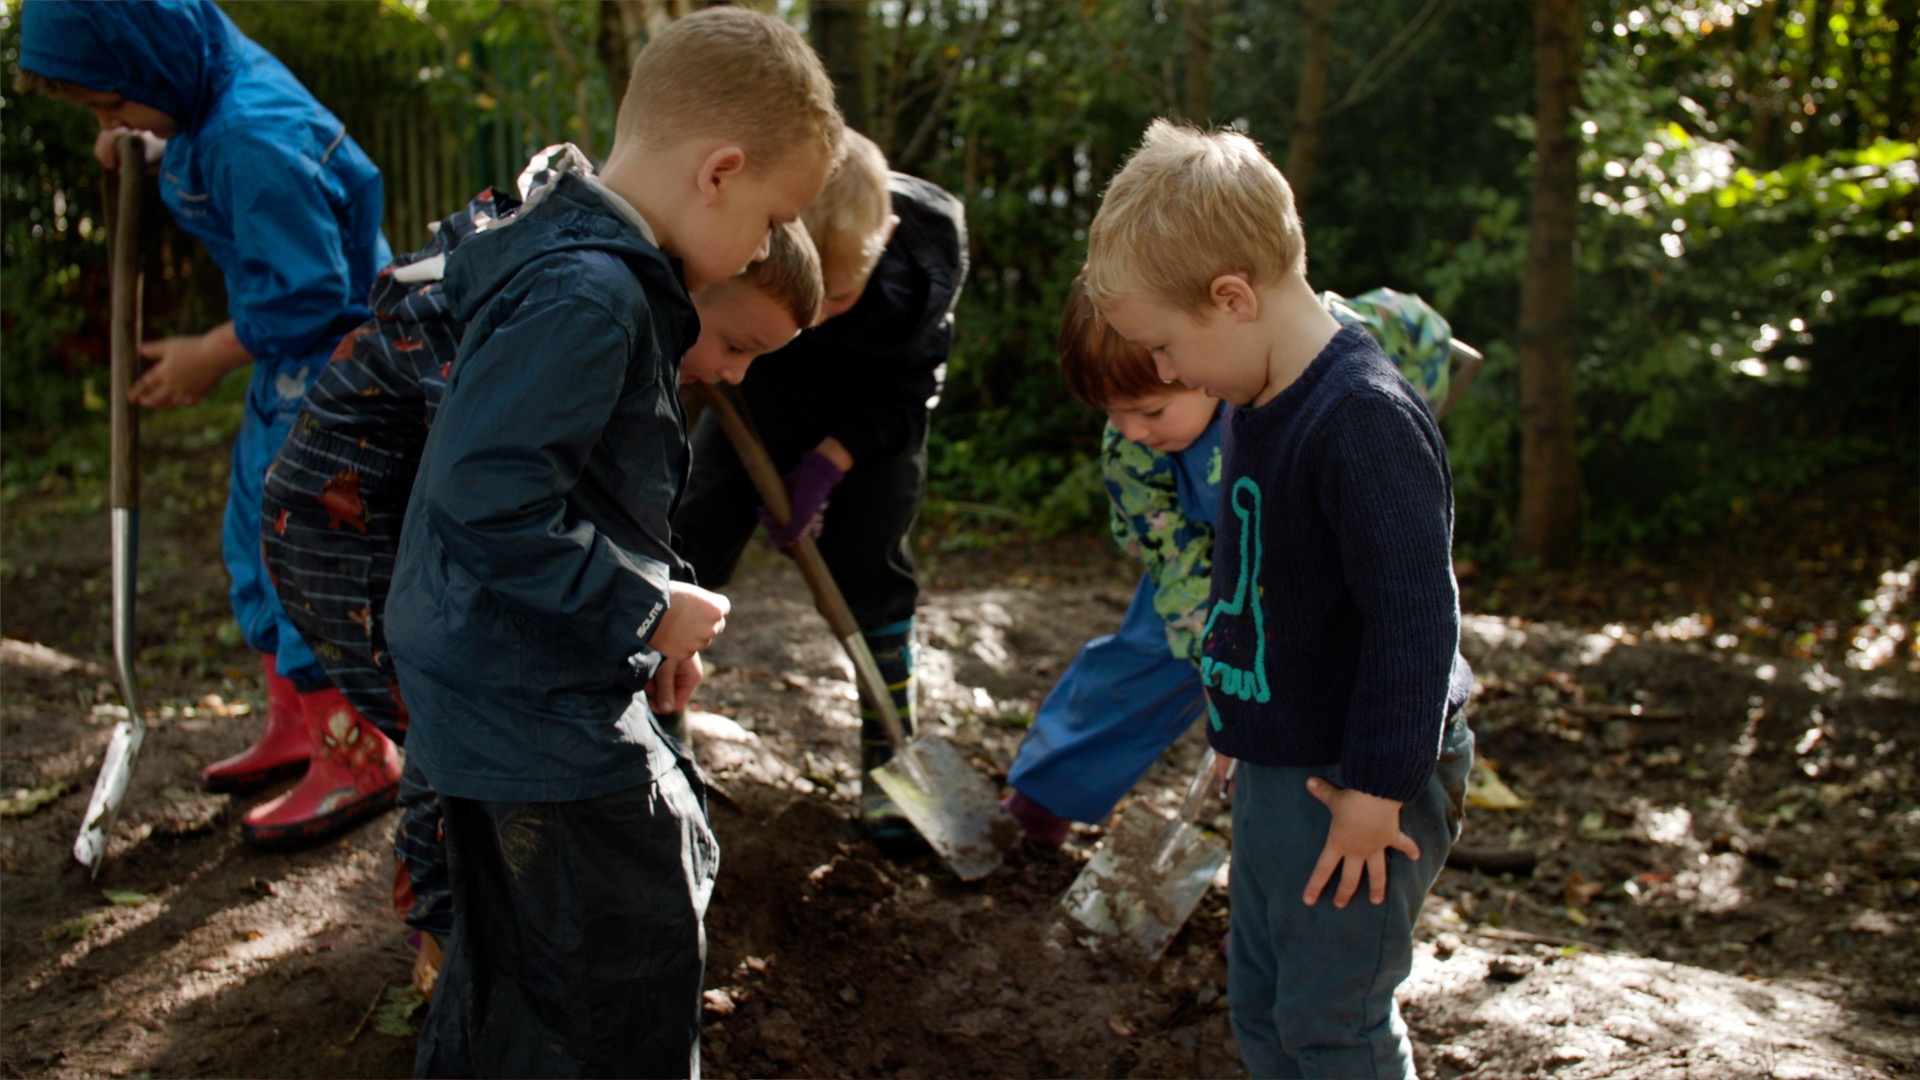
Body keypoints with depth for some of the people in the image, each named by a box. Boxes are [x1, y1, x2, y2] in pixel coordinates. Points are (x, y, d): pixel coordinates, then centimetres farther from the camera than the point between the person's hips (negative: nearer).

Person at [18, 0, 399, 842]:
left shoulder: (255, 141, -28)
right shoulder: (221, 96, 2)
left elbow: (308, 291, -26)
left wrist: (213, 356, -14)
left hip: (333, 358, -10)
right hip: (293, 358, 10)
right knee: (256, 537, 17)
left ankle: (357, 761, 4)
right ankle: (295, 725, 30)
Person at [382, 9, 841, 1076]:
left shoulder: (576, 257, 10)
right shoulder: (588, 296, -24)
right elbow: (489, 498, -31)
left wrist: (651, 610, 13)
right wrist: (648, 606, -20)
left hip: (514, 689, 11)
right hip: (537, 709, -11)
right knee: (627, 982, 0)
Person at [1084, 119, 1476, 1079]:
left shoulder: (1365, 422, -25)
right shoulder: (1255, 405, 5)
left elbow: (1413, 618, -26)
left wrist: (1376, 789, -22)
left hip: (1359, 782, -10)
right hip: (1277, 767, 10)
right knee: (1259, 1002, 19)